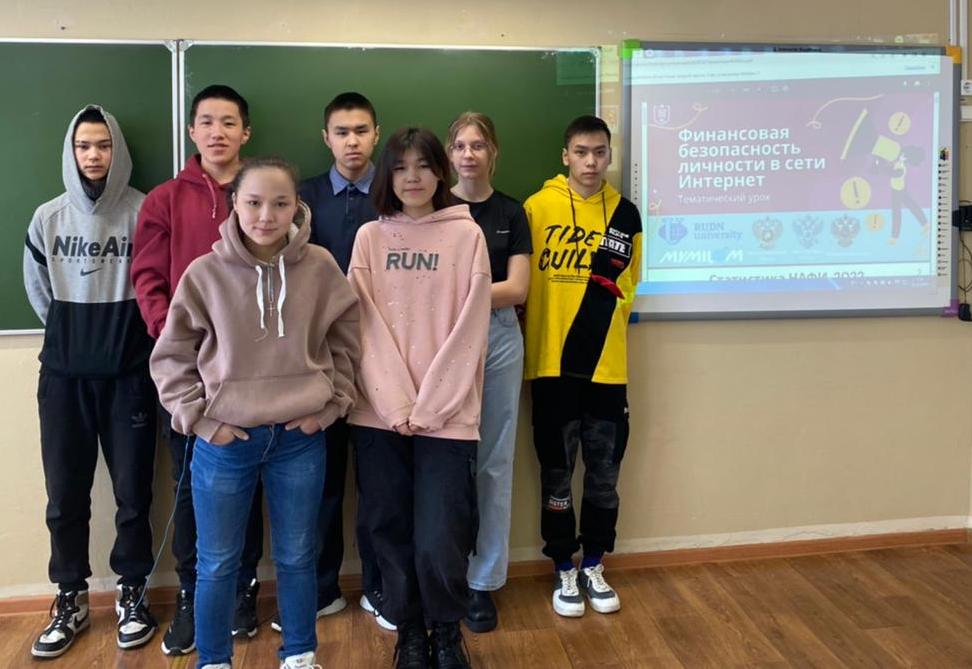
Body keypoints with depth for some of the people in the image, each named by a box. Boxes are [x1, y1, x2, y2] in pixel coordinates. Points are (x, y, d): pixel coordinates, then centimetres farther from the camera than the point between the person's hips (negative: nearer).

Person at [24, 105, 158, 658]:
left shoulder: (144, 213, -7)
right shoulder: (48, 218, 3)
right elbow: (38, 292, 16)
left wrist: (122, 334, 3)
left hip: (129, 374, -2)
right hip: (63, 375, 3)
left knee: (134, 491, 5)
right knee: (66, 495, 8)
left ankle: (133, 594, 22)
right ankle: (71, 600, 23)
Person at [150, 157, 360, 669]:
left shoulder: (319, 268, -4)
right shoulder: (205, 273, -7)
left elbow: (345, 342, 6)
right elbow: (171, 356, 1)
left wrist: (331, 405, 0)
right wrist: (199, 417, -6)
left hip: (300, 439, 1)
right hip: (225, 442, -1)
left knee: (296, 558, 16)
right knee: (217, 564, 13)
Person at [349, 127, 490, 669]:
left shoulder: (467, 235, 2)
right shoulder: (370, 236, 7)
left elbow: (469, 328, -4)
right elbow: (364, 323, 0)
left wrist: (429, 405, -10)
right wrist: (396, 403, -10)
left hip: (446, 413, -2)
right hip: (380, 413, 2)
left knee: (439, 541, -6)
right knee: (391, 533, 7)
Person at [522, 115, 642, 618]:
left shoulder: (625, 213, 6)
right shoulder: (538, 207, -4)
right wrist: (526, 344, 0)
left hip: (606, 363, 3)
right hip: (551, 361, -2)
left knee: (604, 471, 10)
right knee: (557, 472, 8)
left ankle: (593, 566, 28)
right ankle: (564, 571, 23)